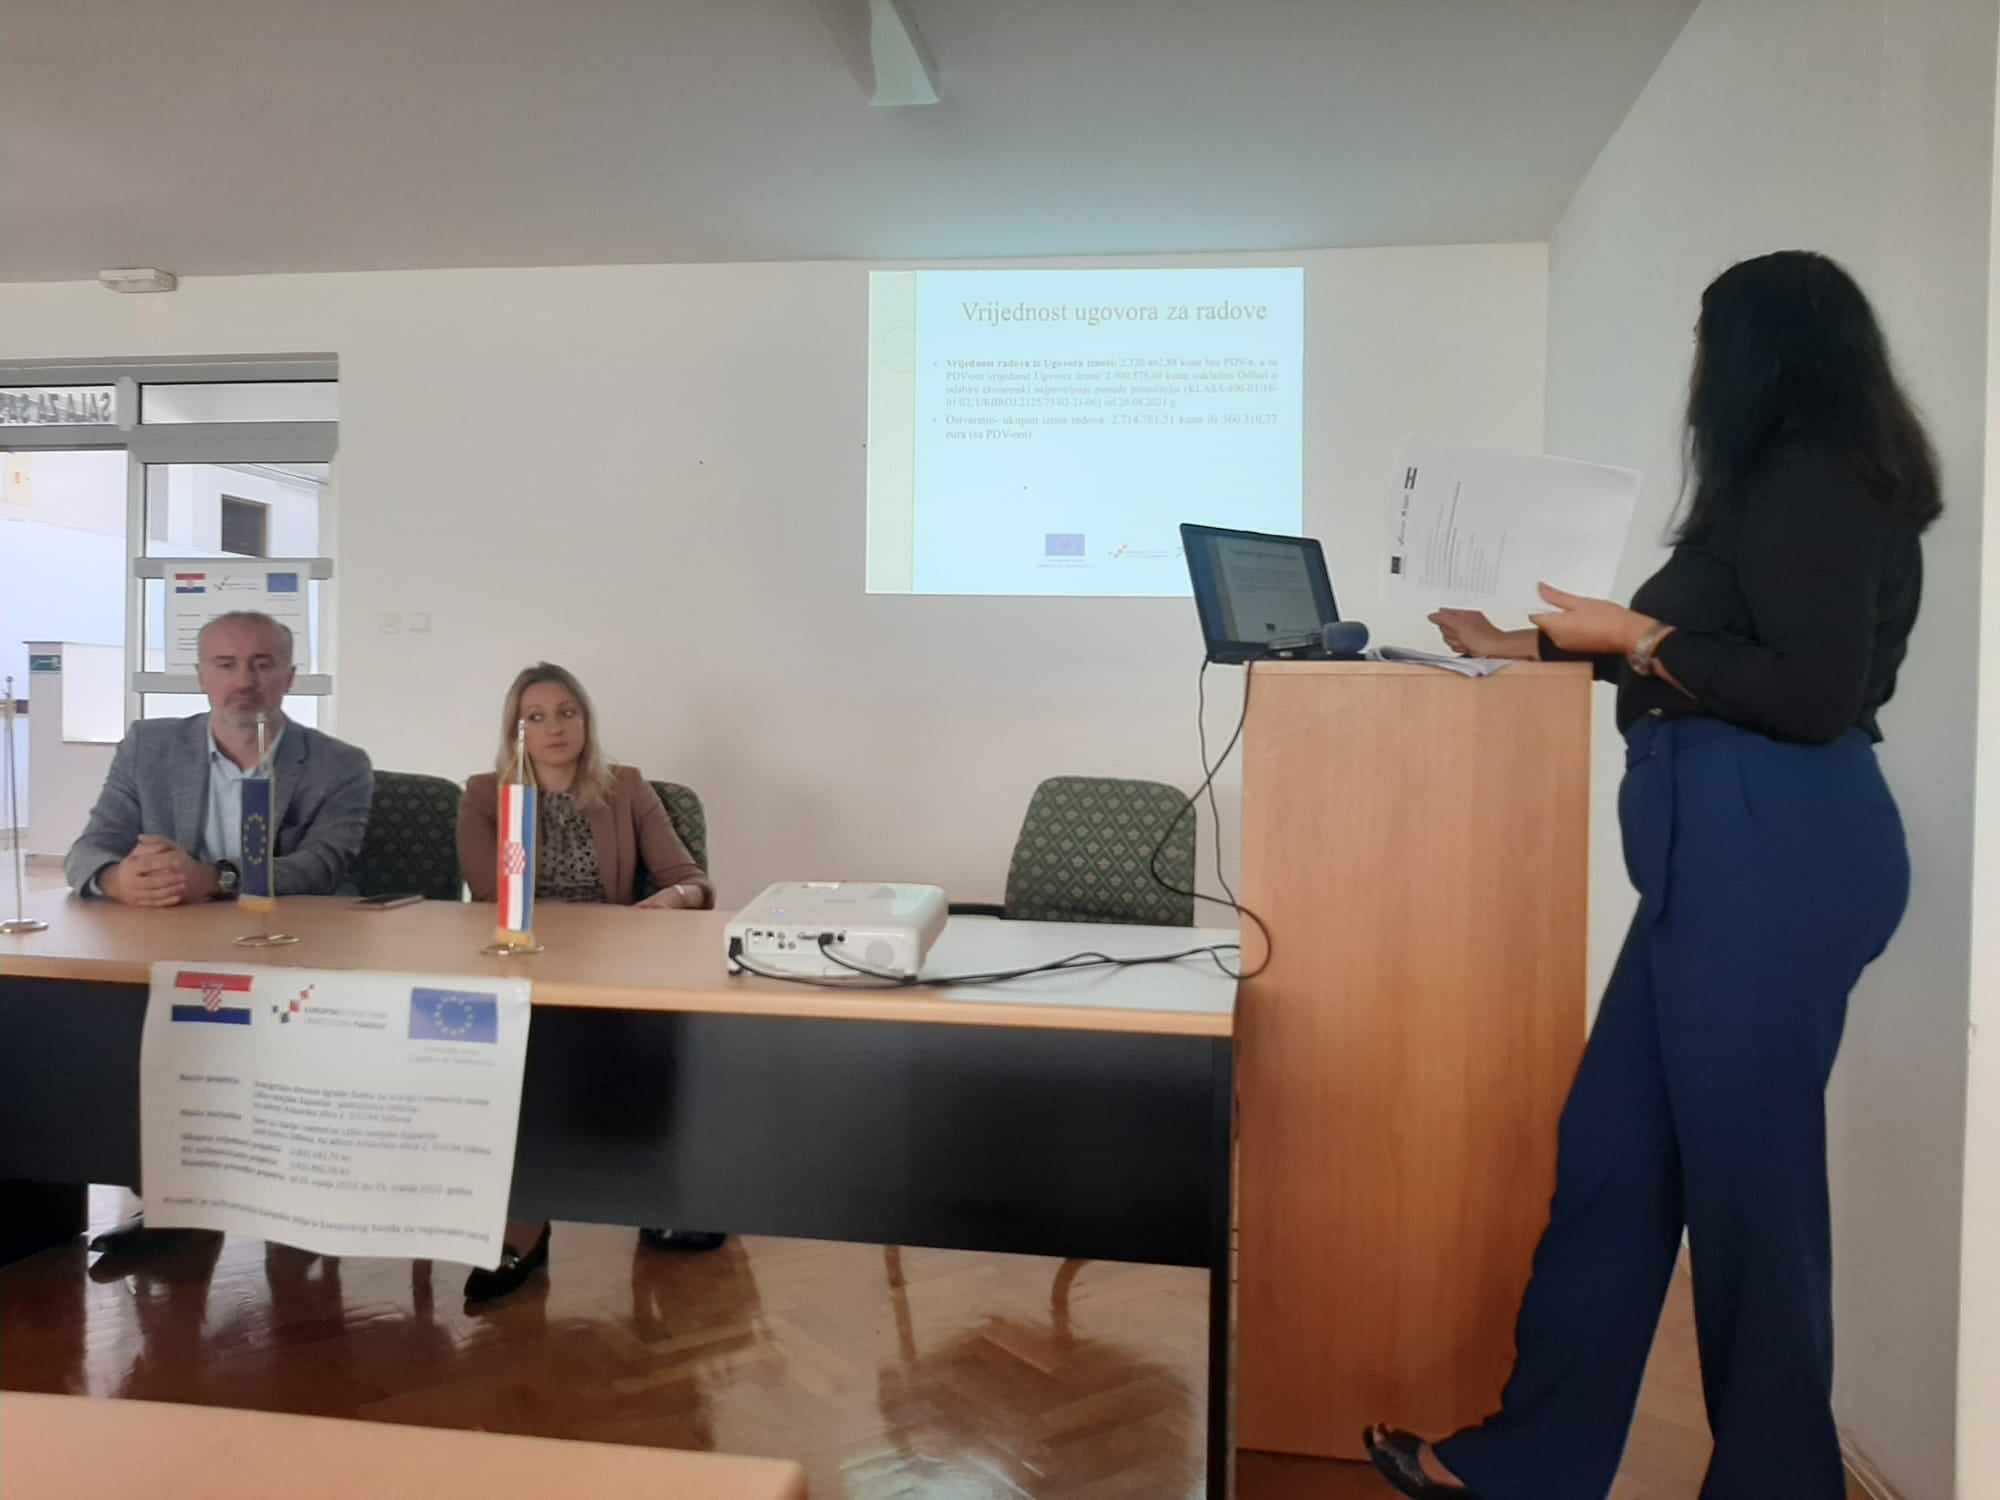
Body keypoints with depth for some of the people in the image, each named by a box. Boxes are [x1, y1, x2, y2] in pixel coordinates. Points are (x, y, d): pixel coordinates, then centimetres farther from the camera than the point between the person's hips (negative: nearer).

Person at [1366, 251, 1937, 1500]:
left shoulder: (1815, 483, -10)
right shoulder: (1787, 489, 20)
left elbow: (1814, 694, -19)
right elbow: (1726, 656, 23)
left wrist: (1633, 636, -10)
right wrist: (1530, 646, 26)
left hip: (1776, 855, -10)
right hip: (1728, 857, 10)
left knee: (1743, 1176, 1)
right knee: (1614, 1152, 11)